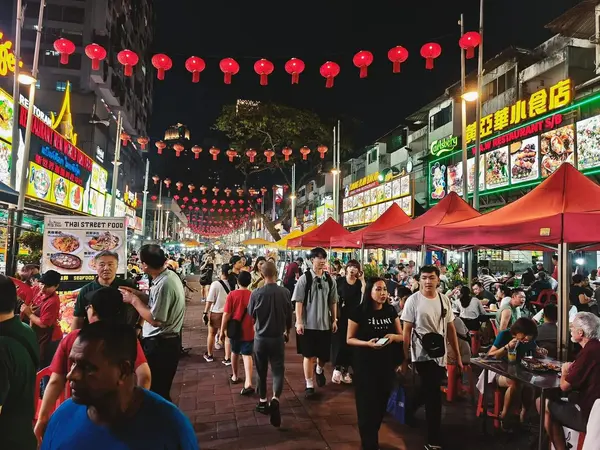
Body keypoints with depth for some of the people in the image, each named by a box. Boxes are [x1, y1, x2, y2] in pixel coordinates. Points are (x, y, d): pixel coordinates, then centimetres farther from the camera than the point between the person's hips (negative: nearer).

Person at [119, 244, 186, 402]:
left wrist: (133, 300, -15)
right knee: (161, 389, 23)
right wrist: (137, 293, 5)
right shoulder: (169, 275, 4)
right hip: (166, 341, 10)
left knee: (156, 391, 6)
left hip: (160, 344, -10)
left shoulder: (164, 284, -27)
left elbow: (155, 319, -25)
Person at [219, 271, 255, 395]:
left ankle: (235, 376, 38)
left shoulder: (232, 294, -10)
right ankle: (248, 383, -14)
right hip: (248, 331, 0)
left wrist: (222, 330, -2)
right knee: (247, 355, 0)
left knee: (235, 352, 21)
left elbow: (226, 314, -11)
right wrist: (256, 328, 19)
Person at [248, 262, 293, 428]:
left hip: (260, 338, 0)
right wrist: (287, 332, 20)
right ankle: (275, 399, -15)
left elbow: (250, 316, -1)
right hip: (278, 337, 0)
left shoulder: (256, 293, -15)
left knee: (262, 371, 16)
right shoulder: (285, 292, -10)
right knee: (278, 370, 7)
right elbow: (289, 315, 2)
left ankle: (263, 401, 28)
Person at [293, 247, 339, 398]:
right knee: (309, 355, 6)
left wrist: (334, 320, 8)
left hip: (325, 323, 3)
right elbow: (298, 301, -8)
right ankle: (309, 385, 20)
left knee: (324, 354, 11)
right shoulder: (304, 278, -8)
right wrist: (299, 322, -12)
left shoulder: (330, 280, 2)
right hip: (308, 324, -3)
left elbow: (333, 302, 10)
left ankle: (319, 370, 45)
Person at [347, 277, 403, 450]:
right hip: (365, 365, -4)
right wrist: (368, 343, -24)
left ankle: (372, 436, 38)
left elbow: (402, 336, 7)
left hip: (387, 364, 4)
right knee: (367, 405, 2)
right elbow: (349, 339, -7)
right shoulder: (359, 311, -12)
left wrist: (393, 337, -15)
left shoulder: (391, 311, 0)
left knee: (381, 403, 15)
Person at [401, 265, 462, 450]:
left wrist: (458, 356, 8)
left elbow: (450, 329, 9)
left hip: (440, 354, 5)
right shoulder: (413, 300, -10)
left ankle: (409, 410, 48)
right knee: (434, 395, -5)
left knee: (429, 391, 20)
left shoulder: (445, 300, 4)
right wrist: (405, 358, -10)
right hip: (422, 354, -5)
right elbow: (406, 331, -9)